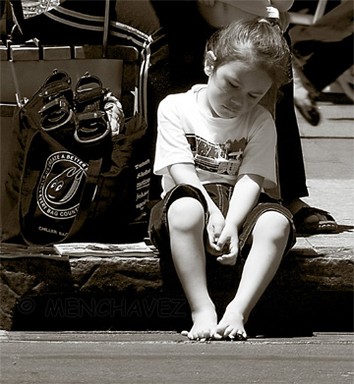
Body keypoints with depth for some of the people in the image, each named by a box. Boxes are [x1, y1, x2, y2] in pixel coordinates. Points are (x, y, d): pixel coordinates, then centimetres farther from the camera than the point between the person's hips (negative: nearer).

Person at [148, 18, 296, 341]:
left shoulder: (260, 122, 8)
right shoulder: (175, 108, 3)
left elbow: (251, 178, -6)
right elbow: (181, 171, -9)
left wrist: (232, 224, -24)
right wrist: (212, 212, -26)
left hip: (238, 208, 2)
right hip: (195, 198, -2)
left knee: (276, 222, -32)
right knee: (186, 206, -40)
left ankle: (238, 312, -35)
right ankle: (202, 311, -38)